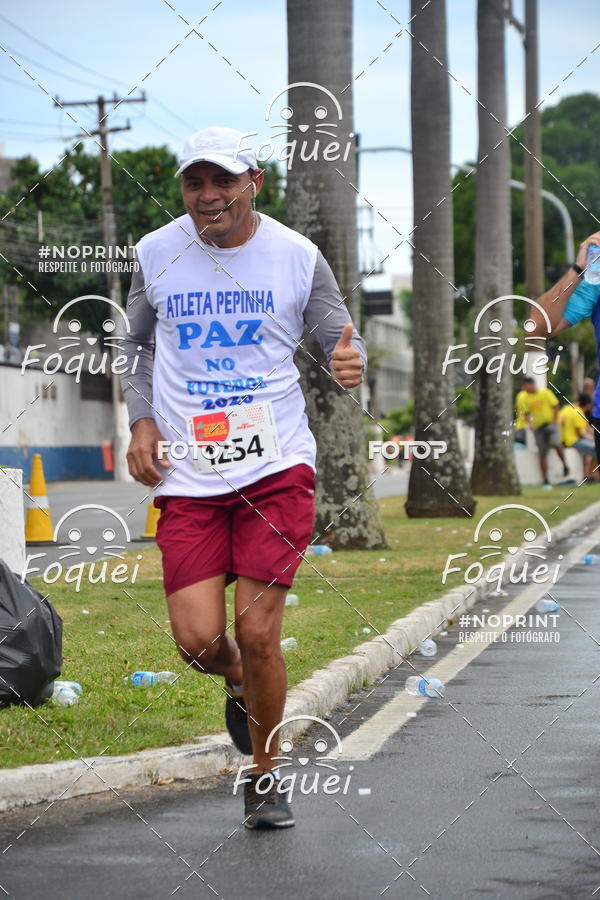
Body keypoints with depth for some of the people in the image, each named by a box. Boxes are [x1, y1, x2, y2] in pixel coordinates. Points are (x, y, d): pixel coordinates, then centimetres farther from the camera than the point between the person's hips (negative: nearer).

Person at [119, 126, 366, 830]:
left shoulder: (297, 257, -1)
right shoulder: (156, 253, 4)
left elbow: (339, 337, 8)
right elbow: (138, 341, 19)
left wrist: (349, 361, -17)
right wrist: (141, 420, 5)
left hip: (277, 467, -1)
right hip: (186, 475, 2)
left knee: (257, 634, -7)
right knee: (198, 640, -8)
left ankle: (264, 774, 17)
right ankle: (240, 686, 31)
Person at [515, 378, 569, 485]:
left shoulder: (545, 393, -7)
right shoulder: (523, 398, 0)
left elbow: (555, 406, -2)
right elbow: (525, 413, 6)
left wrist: (554, 421, -8)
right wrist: (529, 422, -13)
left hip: (550, 423, -3)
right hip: (538, 427, 3)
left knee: (556, 443, -26)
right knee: (542, 453, 1)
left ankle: (565, 465, -5)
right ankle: (545, 479, 5)